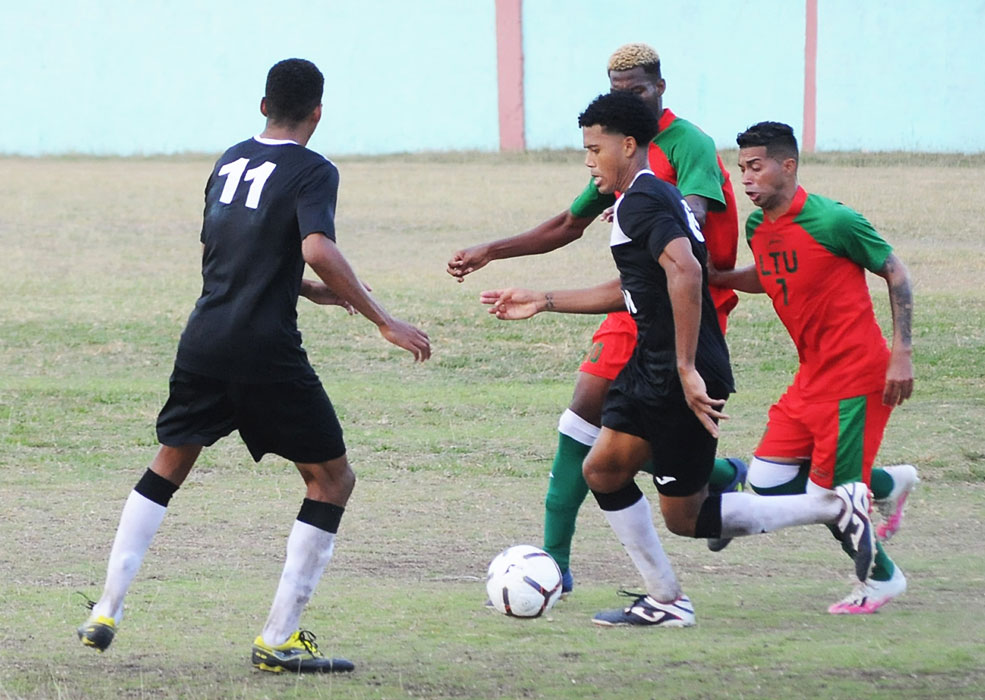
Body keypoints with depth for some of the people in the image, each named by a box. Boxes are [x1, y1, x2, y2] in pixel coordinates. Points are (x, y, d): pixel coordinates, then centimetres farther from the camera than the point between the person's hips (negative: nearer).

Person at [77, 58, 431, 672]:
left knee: (168, 468, 24)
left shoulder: (231, 161, 15)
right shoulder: (313, 172, -7)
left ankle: (107, 613, 19)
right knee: (332, 479, 6)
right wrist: (384, 321, -21)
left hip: (204, 344, 6)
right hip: (268, 352, -6)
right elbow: (318, 250, -24)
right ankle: (280, 639, 1)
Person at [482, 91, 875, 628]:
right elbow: (629, 291, 29)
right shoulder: (651, 197, 17)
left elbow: (685, 270, -31)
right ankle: (665, 601, 13)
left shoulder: (641, 201, -15)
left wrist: (686, 368, -31)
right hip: (651, 368, 10)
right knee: (602, 469, 10)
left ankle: (834, 507, 1)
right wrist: (543, 302, 29)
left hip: (682, 379, -10)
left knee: (683, 517, -2)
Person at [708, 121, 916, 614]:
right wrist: (713, 276, 6)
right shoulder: (758, 229, 3)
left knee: (829, 494, -6)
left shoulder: (833, 221, -18)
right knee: (768, 482, 3)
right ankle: (890, 483, 25)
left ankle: (882, 579, 23)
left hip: (856, 377, -8)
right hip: (813, 376, 8)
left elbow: (894, 273, -9)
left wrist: (901, 353, -13)